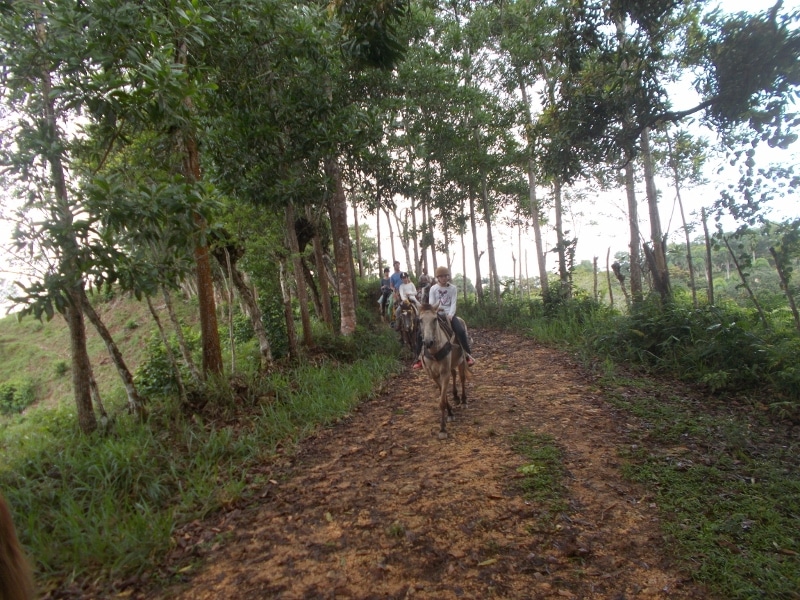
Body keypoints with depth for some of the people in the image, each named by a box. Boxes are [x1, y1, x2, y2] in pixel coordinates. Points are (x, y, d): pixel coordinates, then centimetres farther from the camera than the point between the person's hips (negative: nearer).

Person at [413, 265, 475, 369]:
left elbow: (453, 303, -5)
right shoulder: (433, 288, 4)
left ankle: (468, 355, -9)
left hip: (449, 314, -1)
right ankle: (420, 358, -5)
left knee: (461, 331, -26)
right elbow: (431, 303, -3)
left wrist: (450, 315, -22)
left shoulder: (453, 288, 3)